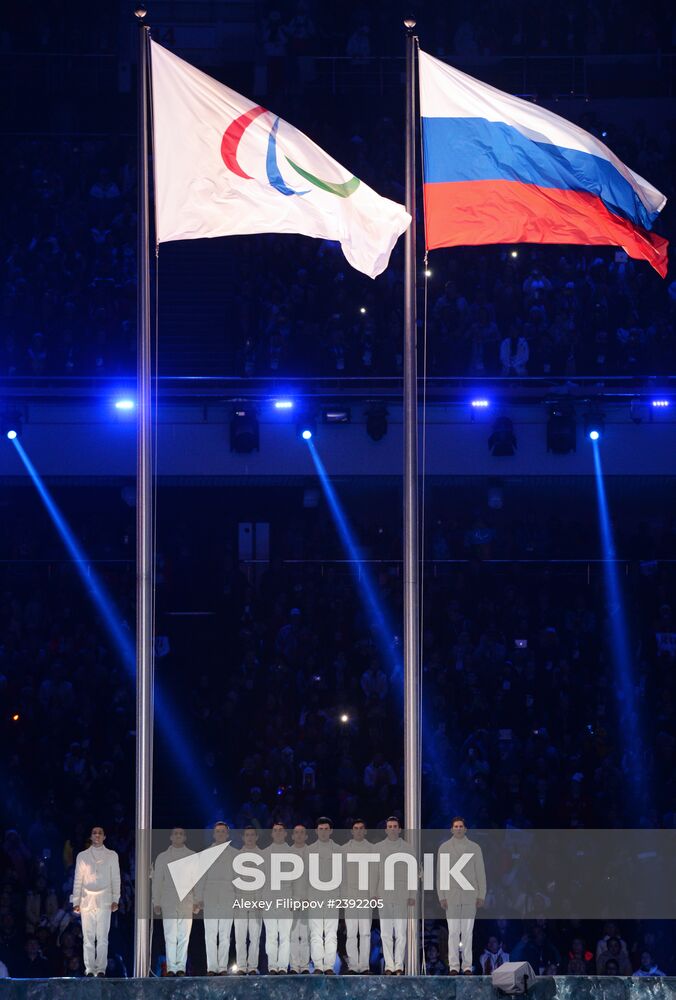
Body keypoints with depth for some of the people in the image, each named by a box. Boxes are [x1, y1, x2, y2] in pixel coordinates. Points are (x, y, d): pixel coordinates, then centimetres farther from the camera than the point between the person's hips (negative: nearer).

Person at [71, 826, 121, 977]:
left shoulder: (111, 856, 11)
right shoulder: (82, 856, 12)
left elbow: (115, 879, 9)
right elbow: (78, 880, 11)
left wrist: (115, 899, 0)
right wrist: (76, 901, 4)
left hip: (104, 901, -1)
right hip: (87, 900, 1)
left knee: (102, 937, -6)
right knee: (88, 937, -2)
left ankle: (101, 968, -4)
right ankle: (89, 969, 0)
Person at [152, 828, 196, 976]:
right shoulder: (162, 857, 11)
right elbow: (157, 881, 11)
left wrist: (197, 901, 1)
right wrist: (156, 903, 4)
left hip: (186, 902, 0)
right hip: (168, 902, 0)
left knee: (184, 936, -3)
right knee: (170, 936, -5)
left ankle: (181, 967, 0)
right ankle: (171, 967, -4)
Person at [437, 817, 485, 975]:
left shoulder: (474, 848, 7)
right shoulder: (444, 848, 6)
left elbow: (480, 873, 7)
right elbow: (440, 873, 5)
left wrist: (481, 896, 1)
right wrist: (441, 896, -1)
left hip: (470, 895, 0)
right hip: (451, 895, 0)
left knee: (467, 932, 1)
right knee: (453, 932, -2)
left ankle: (467, 966, 4)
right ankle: (453, 966, 0)